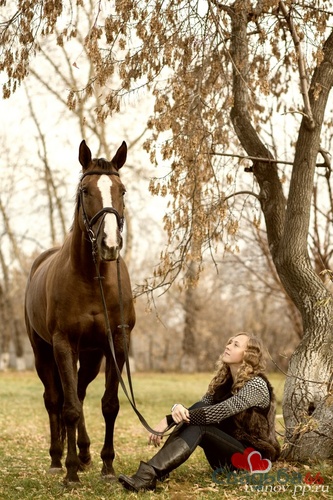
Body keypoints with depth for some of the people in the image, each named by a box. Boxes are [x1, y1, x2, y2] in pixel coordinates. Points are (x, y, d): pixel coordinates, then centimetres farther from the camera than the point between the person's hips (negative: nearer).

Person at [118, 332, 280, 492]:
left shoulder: (256, 384, -17)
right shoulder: (224, 380, 7)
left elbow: (217, 413, -27)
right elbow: (201, 408, -3)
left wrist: (169, 420, -29)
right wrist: (178, 408, -27)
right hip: (227, 450, 7)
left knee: (198, 427, -29)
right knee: (198, 409, -18)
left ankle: (148, 475, -45)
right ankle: (148, 472, -30)